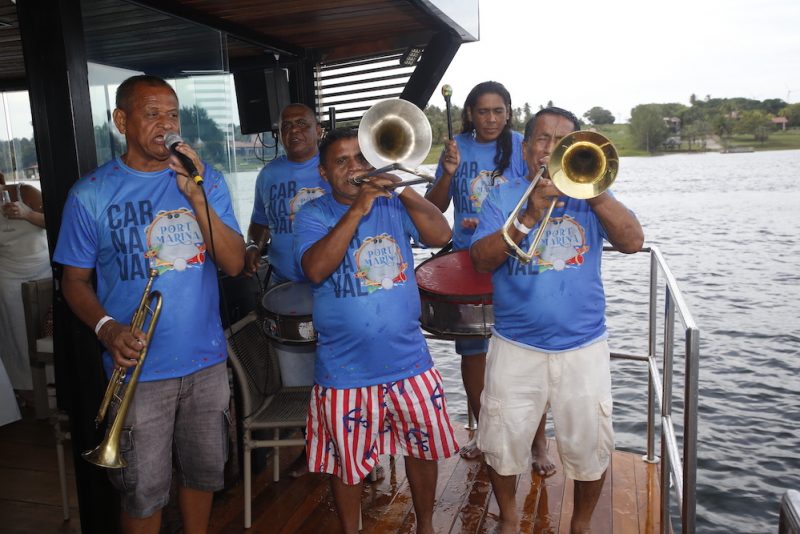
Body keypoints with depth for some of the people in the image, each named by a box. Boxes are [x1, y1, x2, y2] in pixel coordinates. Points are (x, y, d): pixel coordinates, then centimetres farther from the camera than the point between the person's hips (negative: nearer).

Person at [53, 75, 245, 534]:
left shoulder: (208, 180, -1)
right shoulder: (91, 194, -7)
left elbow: (234, 264, -8)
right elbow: (75, 280, 0)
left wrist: (196, 195, -19)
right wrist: (107, 328, -19)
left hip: (207, 361, 3)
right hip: (140, 369, -2)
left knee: (203, 472, 20)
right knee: (145, 492, 10)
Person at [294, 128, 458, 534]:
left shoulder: (394, 204, 2)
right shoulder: (313, 215, -4)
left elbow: (441, 235, -12)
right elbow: (316, 269, -22)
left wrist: (403, 188, -19)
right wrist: (356, 211, -23)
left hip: (409, 360, 3)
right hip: (345, 371, -2)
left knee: (424, 447, 18)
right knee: (347, 463, 14)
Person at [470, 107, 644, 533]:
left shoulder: (589, 194, 5)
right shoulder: (504, 196, 2)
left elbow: (632, 242, -11)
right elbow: (481, 260, -10)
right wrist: (529, 216, -21)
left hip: (583, 348, 1)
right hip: (515, 348, 0)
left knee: (589, 449, 10)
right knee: (502, 444, 10)